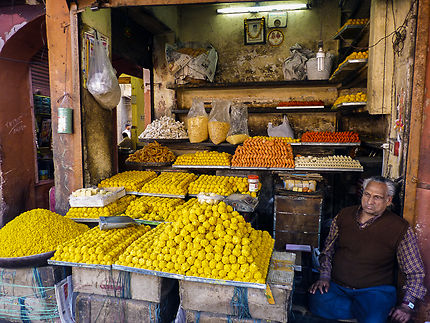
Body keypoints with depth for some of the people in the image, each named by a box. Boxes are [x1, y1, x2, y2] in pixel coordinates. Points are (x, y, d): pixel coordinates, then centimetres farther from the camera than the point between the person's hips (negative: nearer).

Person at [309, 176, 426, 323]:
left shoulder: (400, 228, -4)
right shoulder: (345, 215, 5)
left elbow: (416, 272, 2)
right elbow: (328, 250, 13)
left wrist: (407, 305, -9)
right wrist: (324, 277, -1)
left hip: (374, 290, -4)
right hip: (336, 285, 4)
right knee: (318, 302, -28)